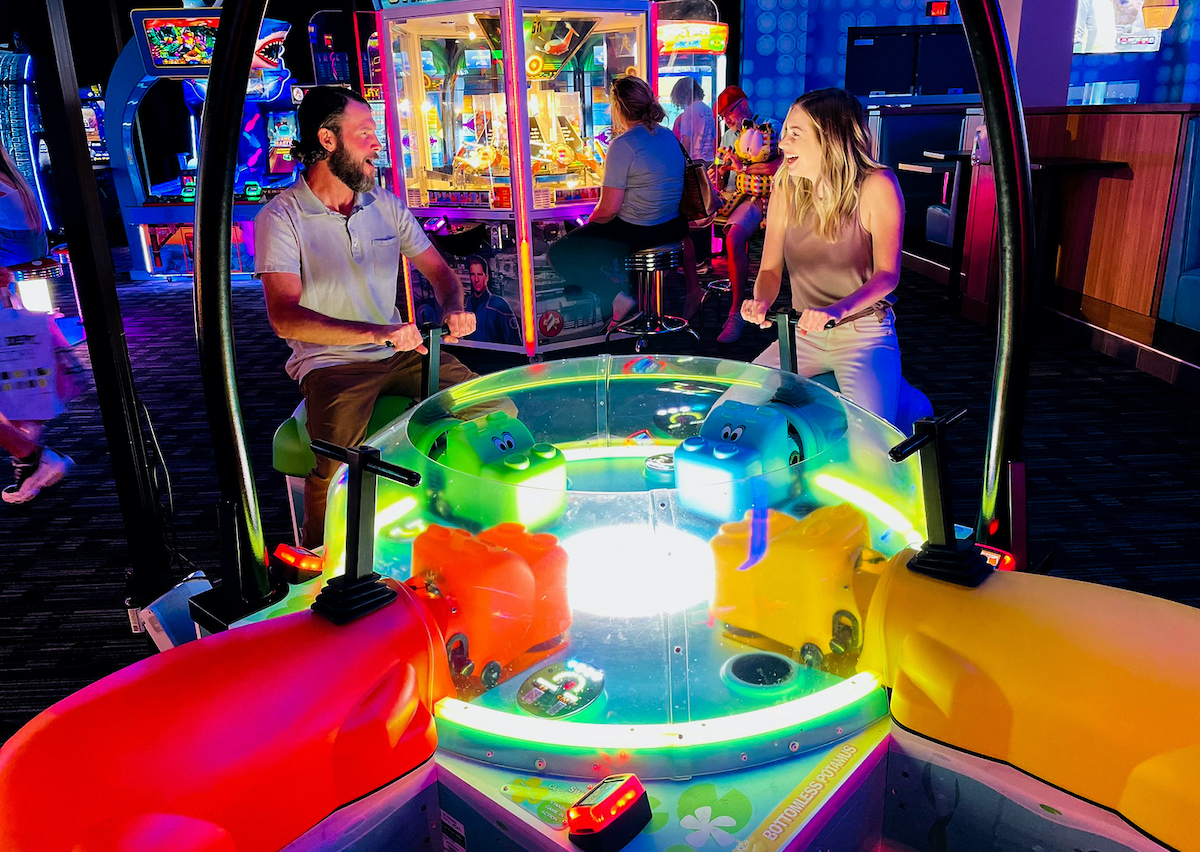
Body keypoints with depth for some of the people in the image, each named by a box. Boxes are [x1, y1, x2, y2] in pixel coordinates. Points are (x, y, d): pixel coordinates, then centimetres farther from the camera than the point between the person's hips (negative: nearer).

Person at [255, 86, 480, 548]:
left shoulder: (385, 205, 10)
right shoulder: (281, 216, -7)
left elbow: (439, 270, 14)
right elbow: (285, 317, -18)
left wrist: (453, 309, -11)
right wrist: (375, 332, -33)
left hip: (401, 352, 5)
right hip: (330, 362, -5)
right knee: (336, 464, -32)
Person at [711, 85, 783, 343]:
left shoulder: (770, 128, 2)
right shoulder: (727, 137, 23)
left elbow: (785, 164, -14)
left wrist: (744, 168, -11)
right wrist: (719, 175, -2)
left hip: (757, 197, -8)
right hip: (730, 198, 8)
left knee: (734, 237, -34)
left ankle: (736, 312, -28)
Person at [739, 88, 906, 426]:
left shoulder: (876, 186, -13)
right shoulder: (786, 188, 0)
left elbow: (887, 274, -19)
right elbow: (770, 269, 3)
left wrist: (837, 311, -38)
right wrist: (761, 302, -21)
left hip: (864, 333, -4)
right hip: (803, 334, 4)